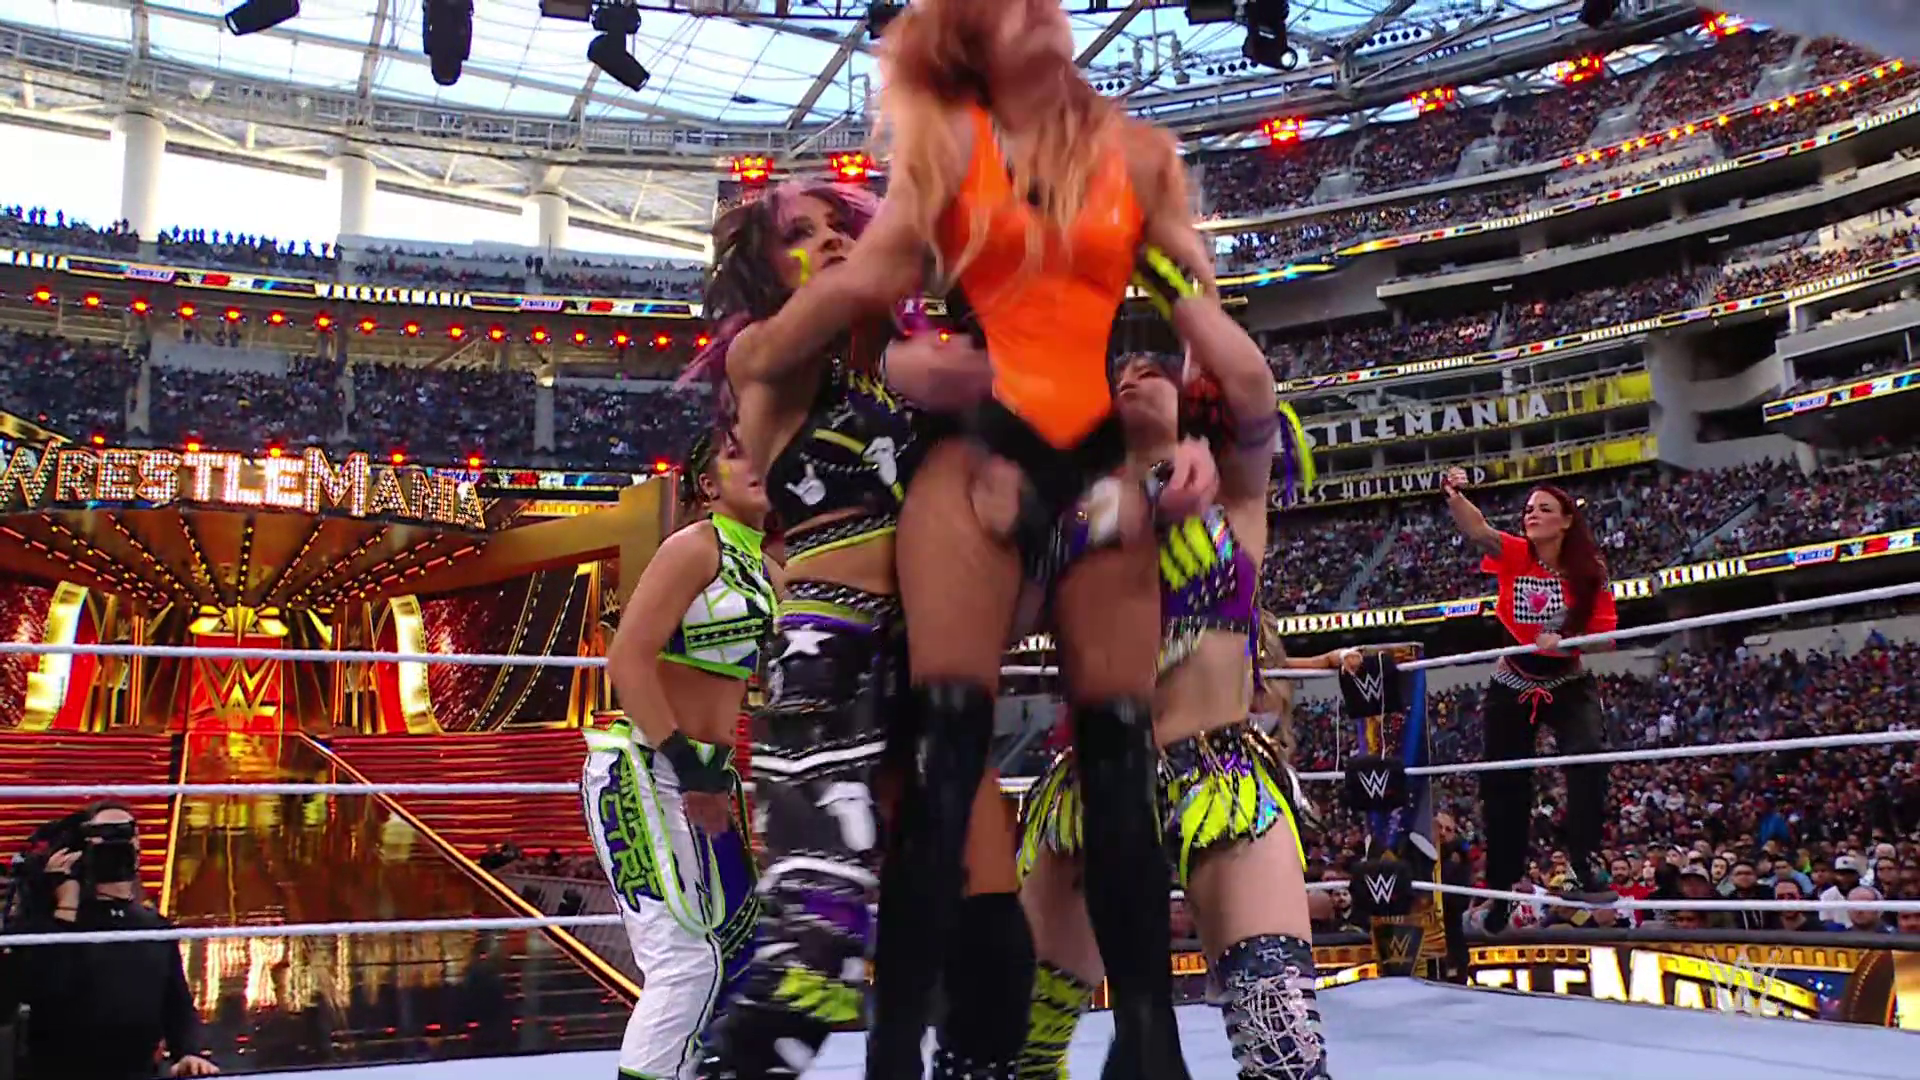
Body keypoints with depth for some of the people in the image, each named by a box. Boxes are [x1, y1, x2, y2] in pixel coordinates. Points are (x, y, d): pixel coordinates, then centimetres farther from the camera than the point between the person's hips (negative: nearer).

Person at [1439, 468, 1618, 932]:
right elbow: (1477, 531, -30)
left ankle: (1583, 862, -18)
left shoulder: (1590, 572, -9)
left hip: (1568, 685, 0)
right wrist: (1454, 496, -50)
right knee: (1504, 787, 7)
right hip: (1511, 688, 1)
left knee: (1588, 756, -28)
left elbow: (1607, 635, -8)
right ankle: (1501, 891, 22)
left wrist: (1567, 643, -27)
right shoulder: (1513, 554, -10)